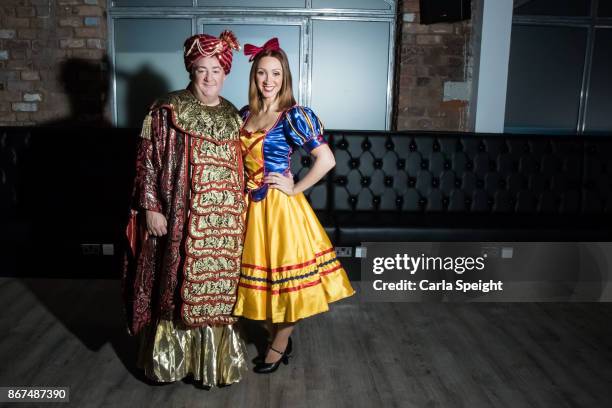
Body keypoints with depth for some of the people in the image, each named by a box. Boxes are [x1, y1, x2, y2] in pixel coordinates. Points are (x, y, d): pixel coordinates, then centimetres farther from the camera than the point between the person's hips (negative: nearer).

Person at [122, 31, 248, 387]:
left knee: (218, 287, 11)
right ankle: (170, 358, 26)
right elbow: (147, 162, -6)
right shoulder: (167, 110, -4)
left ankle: (215, 358, 28)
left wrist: (242, 209, 14)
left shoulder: (232, 116, 11)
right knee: (177, 285, 5)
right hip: (179, 216, -4)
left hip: (224, 219, 4)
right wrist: (150, 208, -12)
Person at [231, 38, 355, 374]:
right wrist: (241, 190, 7)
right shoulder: (246, 114, 6)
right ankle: (279, 336, 35)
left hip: (279, 206, -6)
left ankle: (279, 345, 26)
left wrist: (294, 189, -14)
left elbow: (327, 160, -20)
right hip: (250, 205, 6)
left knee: (285, 272, 6)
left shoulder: (294, 115, -13)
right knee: (262, 273, 15)